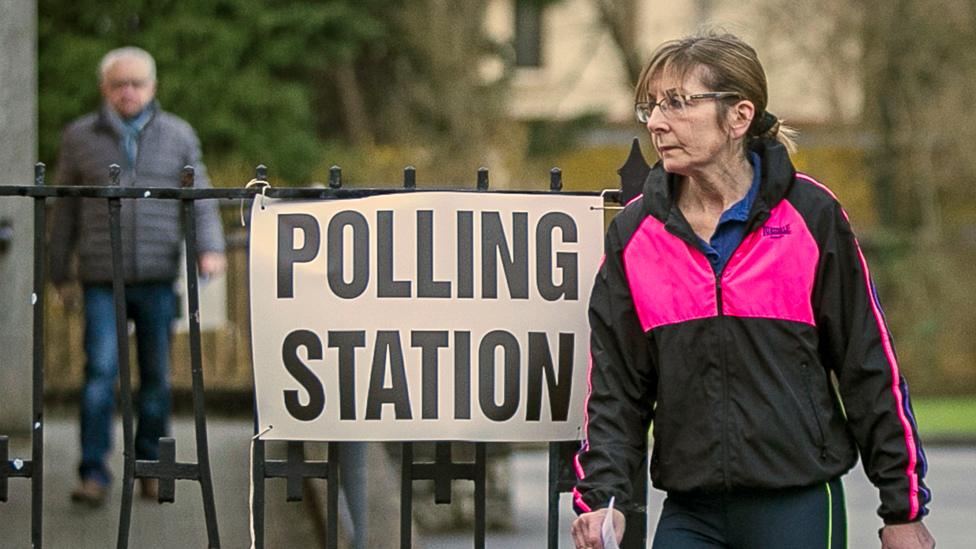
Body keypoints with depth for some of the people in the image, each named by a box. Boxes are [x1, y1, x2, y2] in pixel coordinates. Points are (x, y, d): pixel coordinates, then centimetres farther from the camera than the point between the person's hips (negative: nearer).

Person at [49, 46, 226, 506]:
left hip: (157, 278, 1)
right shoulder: (80, 137, 8)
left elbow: (199, 200, 6)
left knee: (156, 376, 4)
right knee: (100, 371, -12)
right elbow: (65, 210, 12)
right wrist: (59, 276, 12)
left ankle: (149, 468, 17)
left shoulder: (178, 136, 8)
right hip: (101, 279, -1)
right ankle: (93, 475, -12)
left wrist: (210, 248, -12)